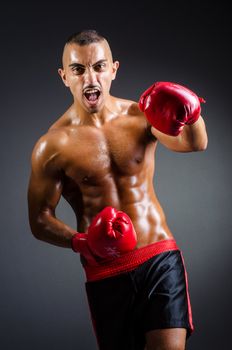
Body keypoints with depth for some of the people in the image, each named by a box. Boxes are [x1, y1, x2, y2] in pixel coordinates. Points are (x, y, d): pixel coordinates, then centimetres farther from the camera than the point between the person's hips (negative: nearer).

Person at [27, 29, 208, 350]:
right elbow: (40, 220, -3)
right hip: (105, 273, 0)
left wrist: (191, 116, -40)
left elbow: (194, 144, -18)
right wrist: (80, 242, -21)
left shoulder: (142, 116, -1)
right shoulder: (52, 146, -7)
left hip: (161, 259, 1)